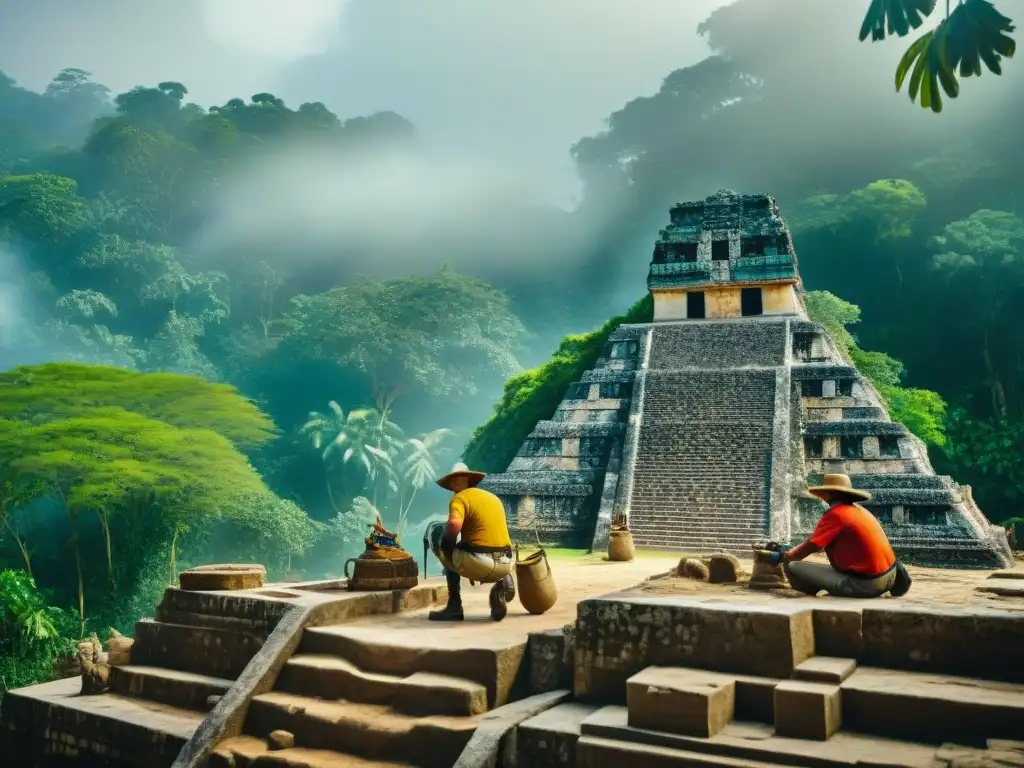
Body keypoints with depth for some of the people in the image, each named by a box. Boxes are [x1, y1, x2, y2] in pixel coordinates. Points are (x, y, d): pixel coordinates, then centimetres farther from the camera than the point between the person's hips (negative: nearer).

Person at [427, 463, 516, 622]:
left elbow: (454, 525, -21)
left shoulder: (460, 498, 0)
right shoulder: (494, 498, 23)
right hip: (505, 565, 7)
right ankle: (503, 581, 5)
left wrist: (448, 539, 1)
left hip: (479, 563, -7)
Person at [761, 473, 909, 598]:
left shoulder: (835, 513, -10)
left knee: (792, 567, -11)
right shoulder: (857, 509, 16)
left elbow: (809, 548, -6)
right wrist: (788, 552, 25)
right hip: (889, 576, 8)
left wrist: (782, 557, 11)